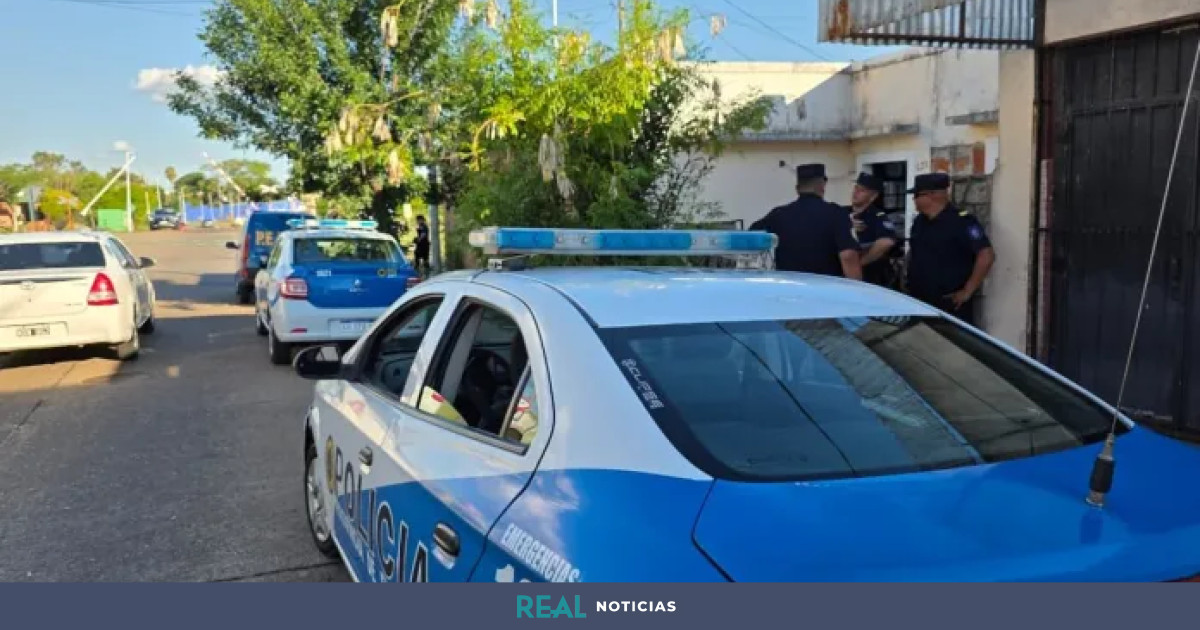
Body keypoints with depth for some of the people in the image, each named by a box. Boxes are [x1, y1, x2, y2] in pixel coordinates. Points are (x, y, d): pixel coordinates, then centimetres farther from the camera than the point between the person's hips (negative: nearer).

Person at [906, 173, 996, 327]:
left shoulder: (961, 222, -13)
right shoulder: (919, 221, 12)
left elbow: (987, 255, -20)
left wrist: (967, 291, -19)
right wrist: (910, 277, 15)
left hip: (951, 307, -8)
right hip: (919, 303, 8)